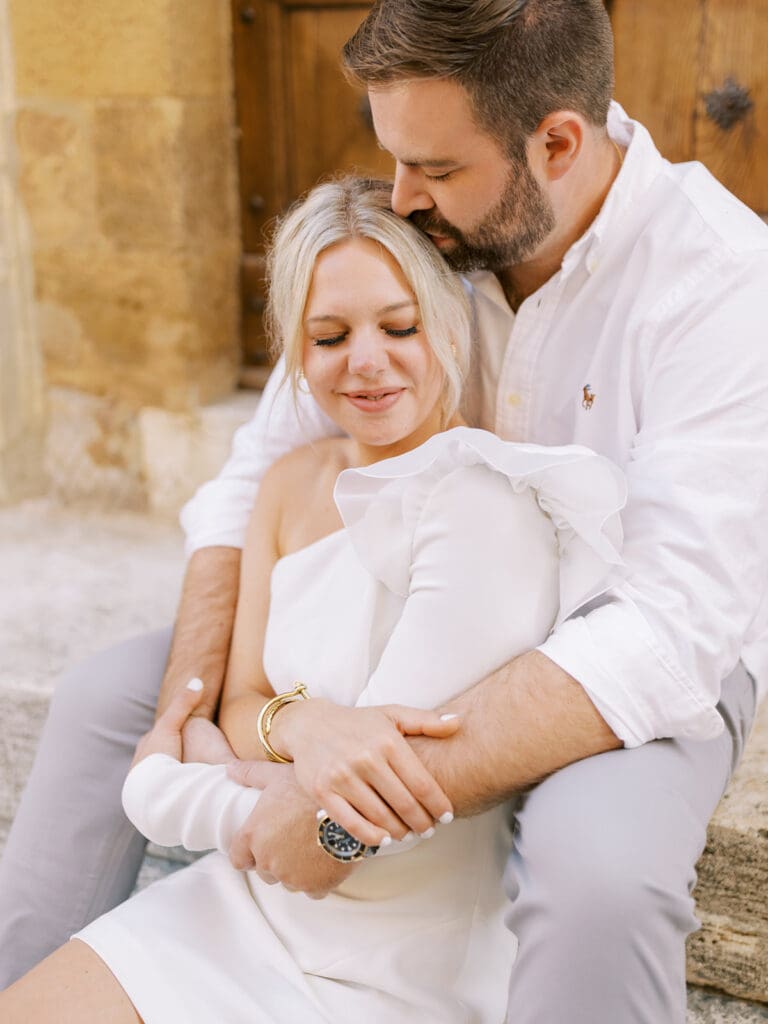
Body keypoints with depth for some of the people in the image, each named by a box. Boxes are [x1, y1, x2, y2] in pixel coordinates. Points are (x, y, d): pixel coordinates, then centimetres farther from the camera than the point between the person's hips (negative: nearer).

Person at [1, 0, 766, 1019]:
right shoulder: (418, 234, -8)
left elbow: (670, 633, -33)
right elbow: (262, 473, -4)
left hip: (653, 665, -4)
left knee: (596, 871, -38)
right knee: (109, 695, -3)